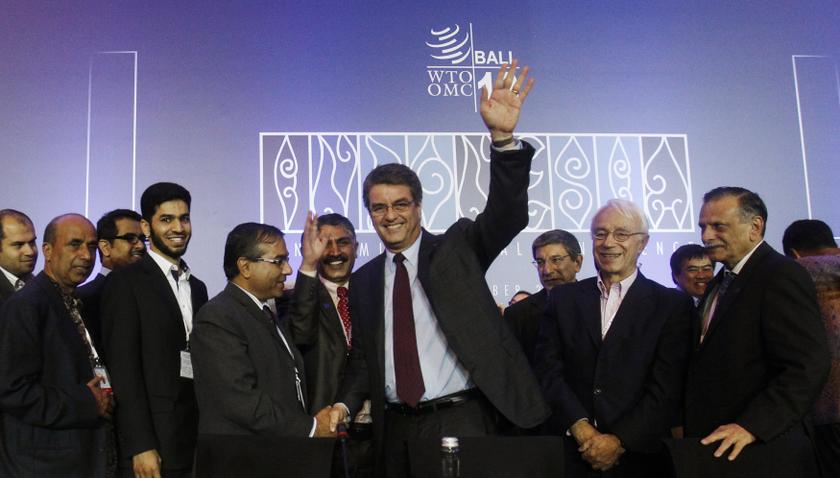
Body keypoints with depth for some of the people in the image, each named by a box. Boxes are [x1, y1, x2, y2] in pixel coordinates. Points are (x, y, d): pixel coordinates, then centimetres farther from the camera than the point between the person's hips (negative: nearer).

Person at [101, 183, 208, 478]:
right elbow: (123, 368, -12)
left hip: (198, 440, 6)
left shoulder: (198, 287, 14)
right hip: (152, 443, -6)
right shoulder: (126, 282, -6)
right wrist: (141, 446, -17)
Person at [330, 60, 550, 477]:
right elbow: (361, 359, 16)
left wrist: (502, 137, -30)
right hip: (395, 428, 4)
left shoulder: (457, 249, 0)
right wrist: (344, 404, -3)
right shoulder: (364, 281, 11)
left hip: (458, 420, -4)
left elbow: (507, 215, -16)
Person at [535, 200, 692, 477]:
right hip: (570, 451, 2)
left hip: (638, 454, -1)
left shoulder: (672, 305, -2)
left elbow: (667, 389, -8)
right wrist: (581, 428, -14)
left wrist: (620, 441, -15)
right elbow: (548, 369, -3)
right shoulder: (563, 298, 5)